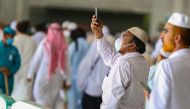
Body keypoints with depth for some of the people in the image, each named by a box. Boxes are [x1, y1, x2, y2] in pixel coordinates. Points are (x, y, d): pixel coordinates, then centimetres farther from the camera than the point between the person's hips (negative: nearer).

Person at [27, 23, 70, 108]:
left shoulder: (44, 43, -7)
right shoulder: (63, 45, -2)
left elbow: (36, 59, -4)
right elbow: (66, 64, -1)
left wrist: (30, 74, 4)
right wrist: (67, 80, 5)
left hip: (44, 75, -3)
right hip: (57, 77, 3)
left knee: (41, 99, 3)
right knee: (52, 102, 14)